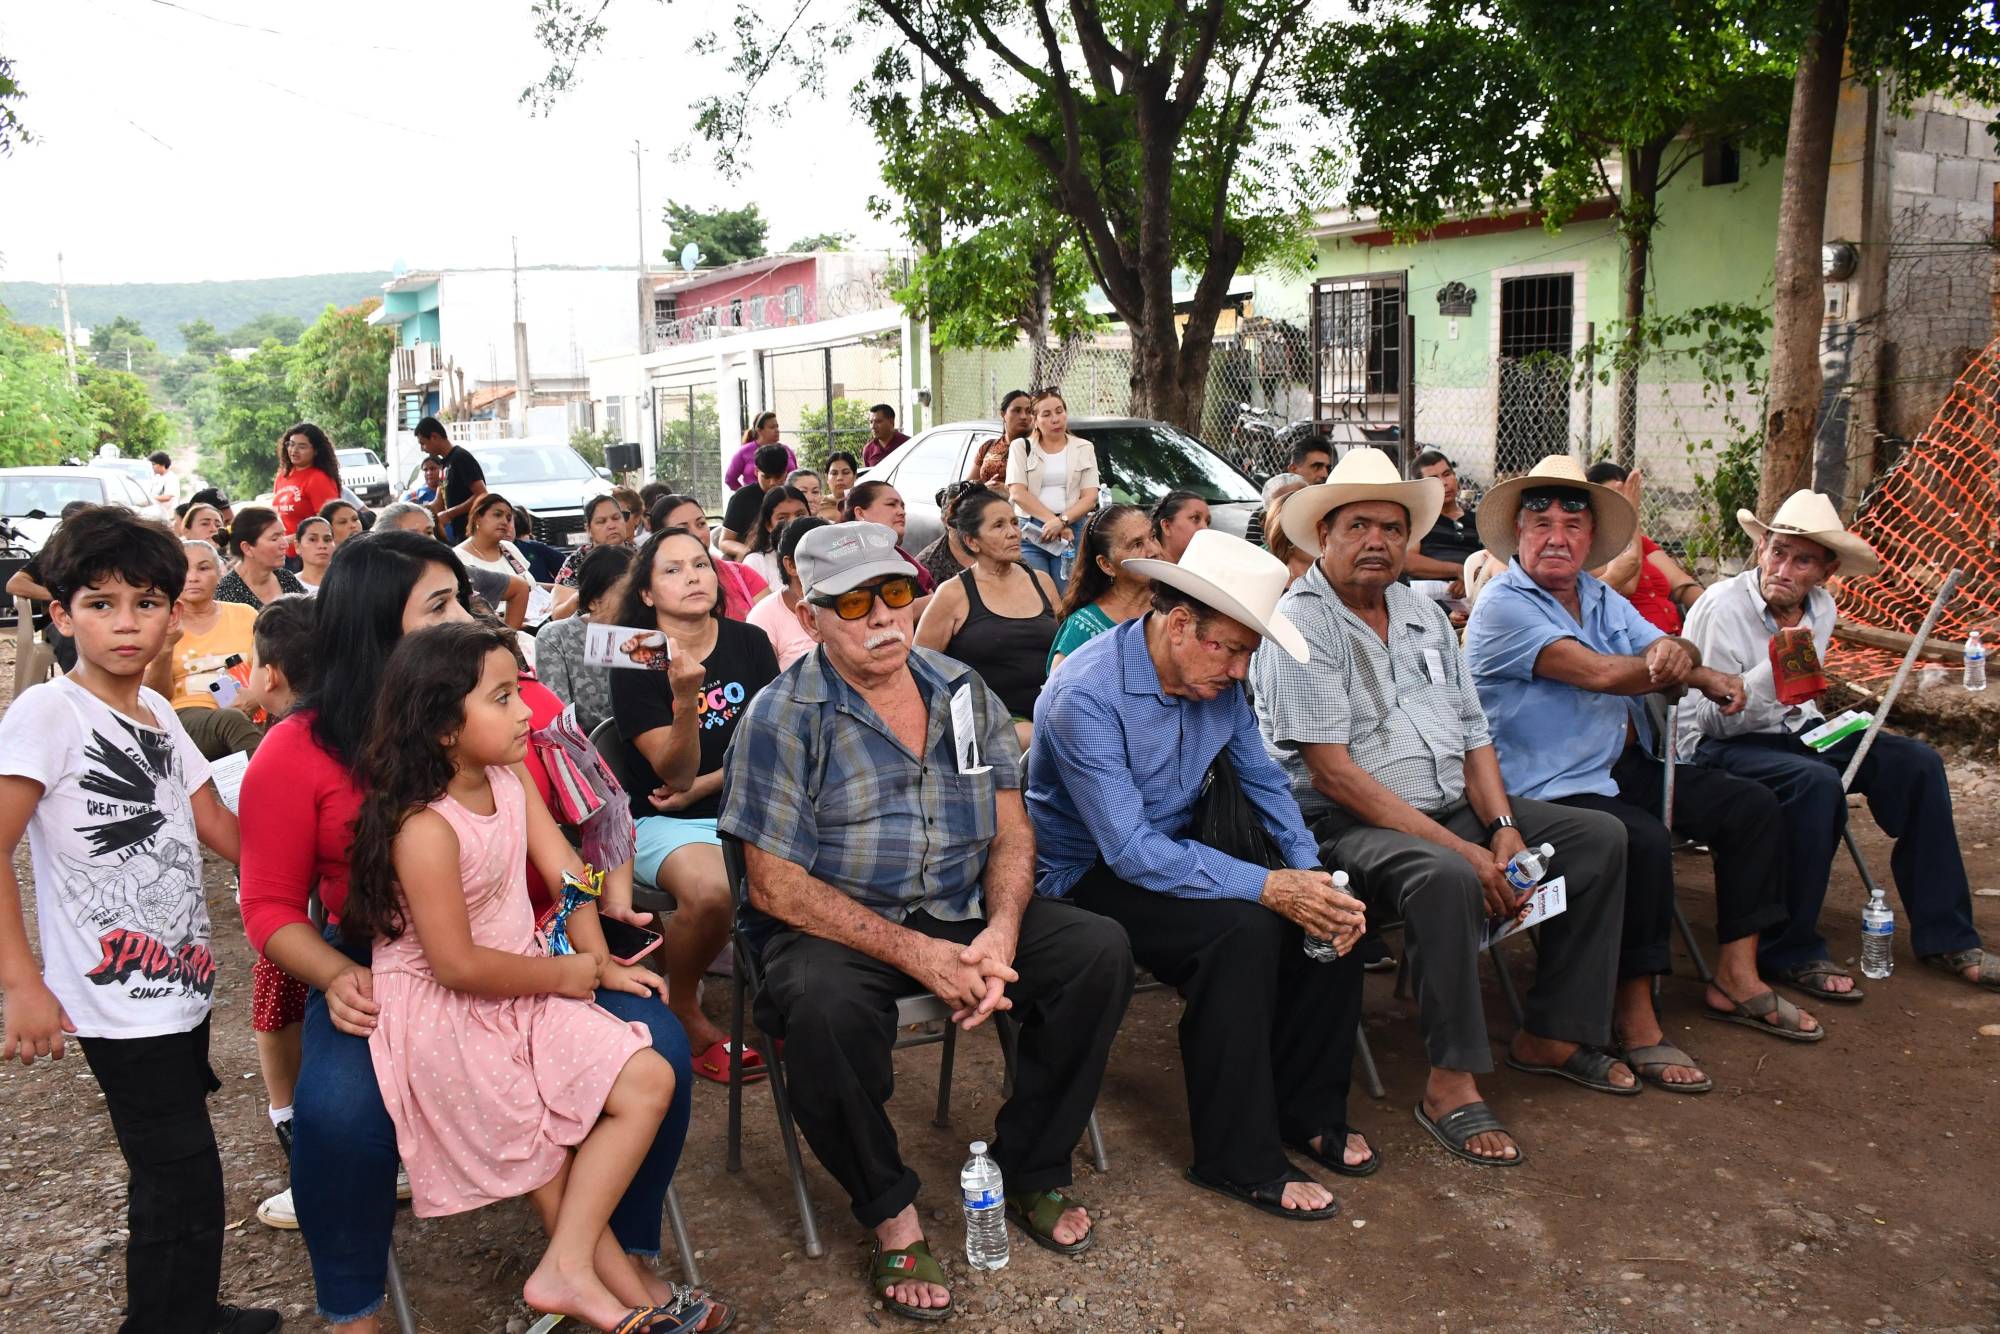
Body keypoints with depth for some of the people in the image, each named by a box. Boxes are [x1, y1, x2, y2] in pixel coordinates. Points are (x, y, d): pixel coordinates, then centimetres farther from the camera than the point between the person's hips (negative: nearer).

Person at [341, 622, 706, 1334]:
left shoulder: (507, 776, -1)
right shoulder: (425, 828, -26)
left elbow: (566, 868, 1)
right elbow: (459, 965, -24)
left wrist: (600, 963, -7)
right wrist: (566, 973, -13)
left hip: (522, 989, 8)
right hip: (443, 1016, -8)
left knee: (649, 1082, -3)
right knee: (545, 1159, -5)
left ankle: (568, 1271, 0)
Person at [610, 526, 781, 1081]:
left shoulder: (749, 643, 3)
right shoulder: (636, 663, -7)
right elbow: (675, 774, -14)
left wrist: (700, 787, -5)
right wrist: (685, 698, -31)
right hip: (666, 823, -3)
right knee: (709, 890, -35)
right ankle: (682, 1014, -5)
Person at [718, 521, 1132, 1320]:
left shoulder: (962, 692, 5)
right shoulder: (782, 718, -11)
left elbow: (1011, 832, 5)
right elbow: (775, 885, -15)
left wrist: (1000, 934, -16)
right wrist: (914, 953, -22)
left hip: (963, 916, 5)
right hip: (836, 926, -4)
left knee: (1100, 950, -15)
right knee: (824, 1005, -36)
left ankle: (1031, 1171, 4)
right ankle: (890, 1214, -9)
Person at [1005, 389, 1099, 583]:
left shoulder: (1084, 448, 14)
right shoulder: (1021, 447, 12)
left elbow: (1090, 498, 4)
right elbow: (1018, 493, -2)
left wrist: (1062, 521, -13)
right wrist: (1053, 520, -12)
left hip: (1071, 530, 1)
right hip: (1030, 530, -1)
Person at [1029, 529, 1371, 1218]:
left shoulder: (1217, 679, -2)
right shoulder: (1087, 695, -26)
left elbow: (1263, 781, 8)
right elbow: (1131, 852, -30)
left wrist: (1311, 873, -11)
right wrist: (1268, 886, -33)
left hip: (1177, 852, 7)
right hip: (1090, 874, -7)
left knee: (1333, 913, -11)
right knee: (1243, 930, -30)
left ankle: (1307, 1111, 7)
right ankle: (1239, 1159, -14)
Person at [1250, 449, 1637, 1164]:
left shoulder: (1426, 616, 15)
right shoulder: (1302, 622, -11)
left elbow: (1473, 735, 14)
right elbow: (1333, 771, -19)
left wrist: (1503, 827, -6)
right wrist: (1463, 851, -22)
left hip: (1452, 808, 8)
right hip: (1346, 823, -8)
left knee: (1601, 838, 1)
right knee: (1446, 880, -36)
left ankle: (1552, 1034, 9)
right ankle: (1450, 1085, -22)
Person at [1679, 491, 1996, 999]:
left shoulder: (1820, 608, 5)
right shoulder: (1722, 607, -18)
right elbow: (1715, 718, -19)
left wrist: (1813, 723, 0)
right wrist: (1772, 671, -32)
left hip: (1793, 732, 8)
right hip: (1717, 748, -8)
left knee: (1917, 763, -6)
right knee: (1816, 783, -35)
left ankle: (1943, 935, 4)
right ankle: (1788, 952, -22)